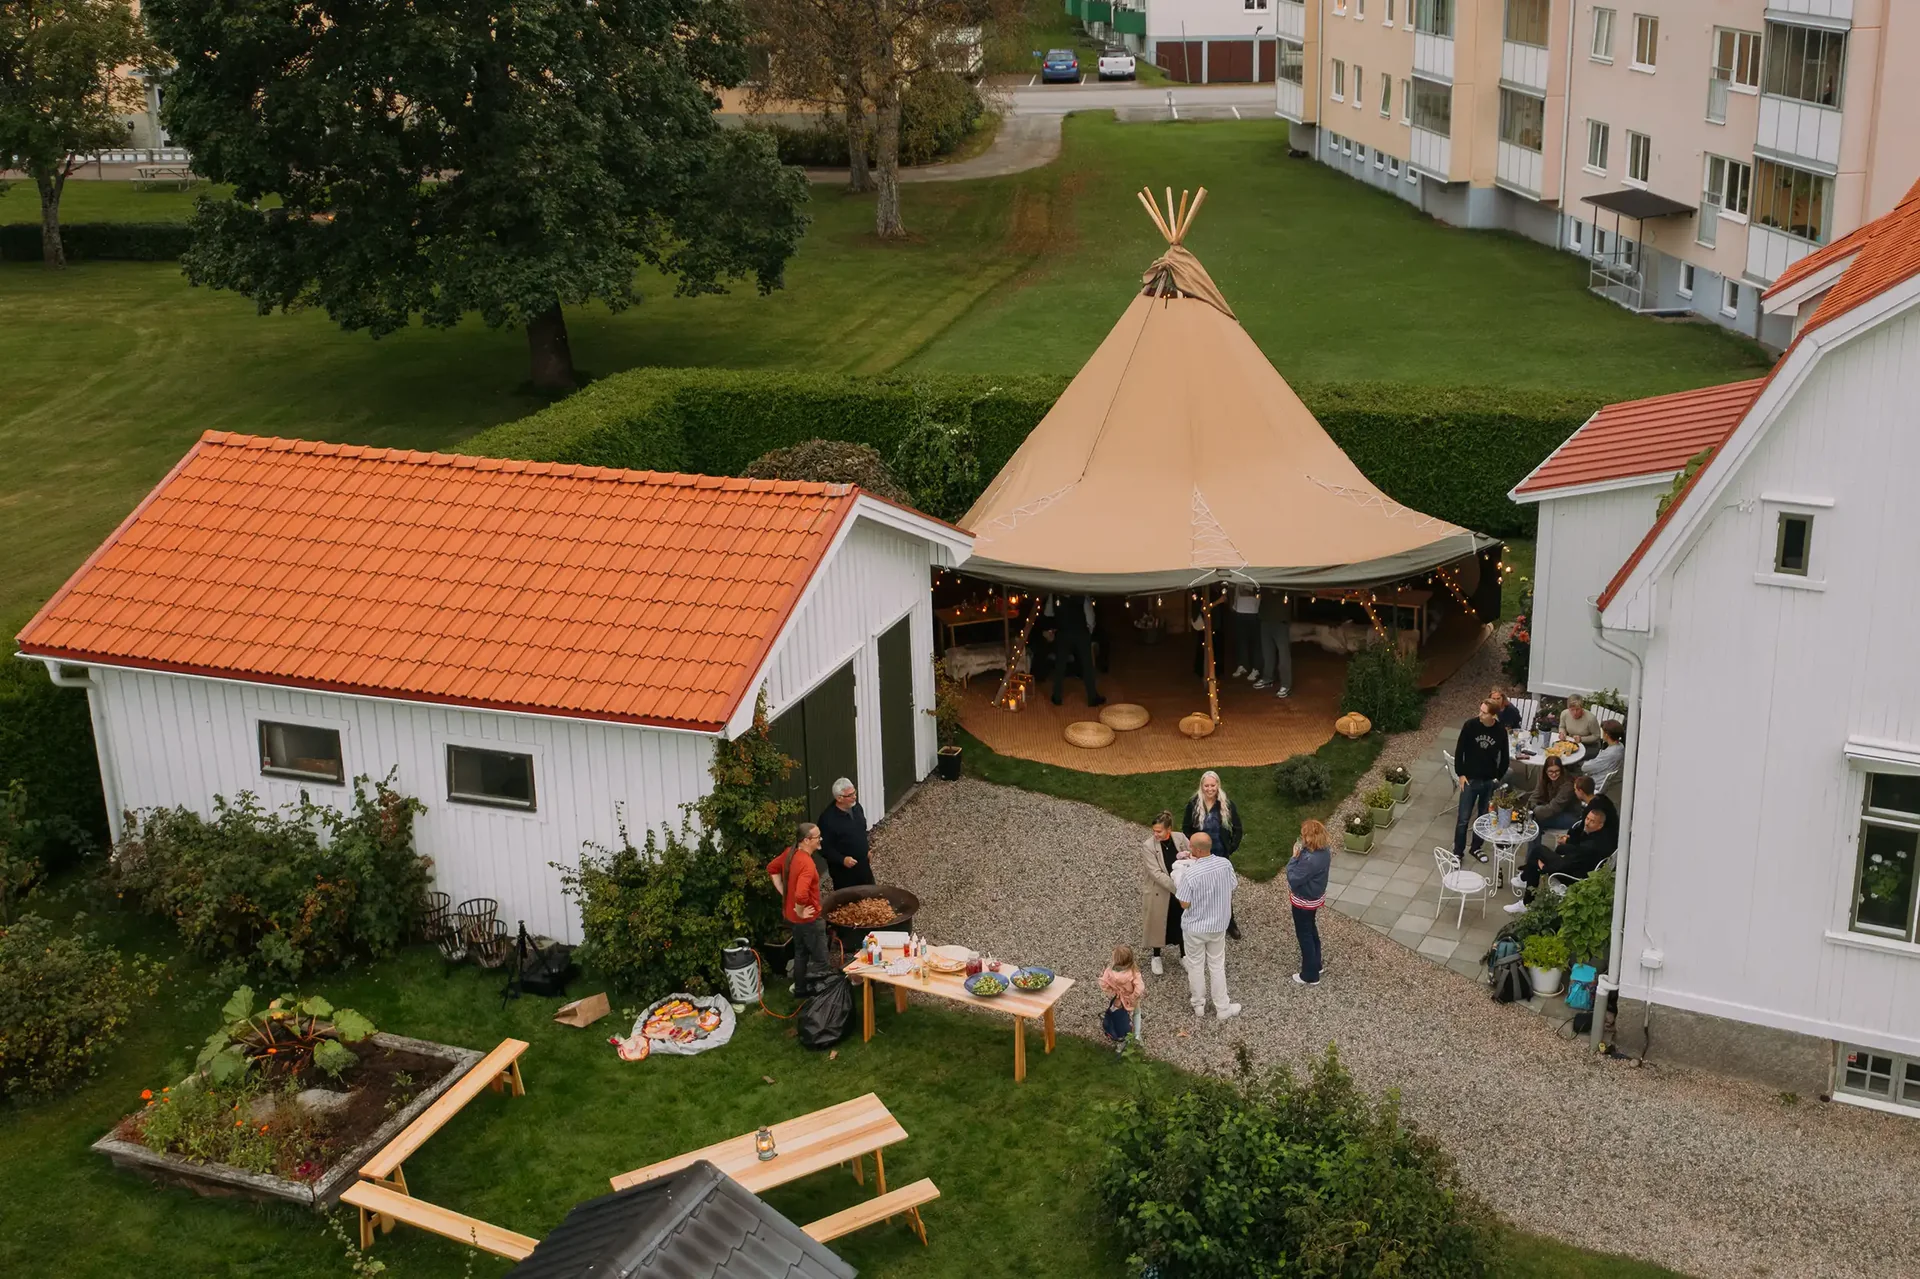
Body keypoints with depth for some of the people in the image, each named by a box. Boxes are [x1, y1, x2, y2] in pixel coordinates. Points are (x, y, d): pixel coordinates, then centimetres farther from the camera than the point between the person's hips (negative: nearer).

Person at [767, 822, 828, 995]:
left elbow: (772, 868, 16)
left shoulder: (790, 853, -2)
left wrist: (784, 892, 12)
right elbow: (801, 895, -43)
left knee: (801, 953, 25)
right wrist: (800, 911, -23)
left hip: (792, 916, 10)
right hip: (809, 918, -10)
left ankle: (801, 989, 37)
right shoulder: (807, 863, -31)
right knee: (820, 960, 4)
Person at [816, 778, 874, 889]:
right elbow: (824, 847, -21)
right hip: (843, 871, -7)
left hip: (863, 865, 7)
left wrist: (867, 852, 17)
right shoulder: (828, 818, -24)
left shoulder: (856, 807, -1)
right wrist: (842, 860, -28)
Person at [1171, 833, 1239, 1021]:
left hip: (1195, 927, -3)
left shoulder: (1190, 873, -29)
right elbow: (1231, 892, -1)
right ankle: (1222, 1008, 29)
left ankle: (1198, 1005, 34)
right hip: (1218, 924, 4)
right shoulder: (1226, 864, -15)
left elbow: (1184, 904, -18)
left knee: (1196, 966, 18)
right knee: (1217, 966, 19)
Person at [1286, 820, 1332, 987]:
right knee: (1311, 931, 27)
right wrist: (1300, 855, -5)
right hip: (1316, 897, 9)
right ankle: (1316, 964, 45)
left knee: (1304, 935, 10)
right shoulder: (1324, 851, -8)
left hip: (1304, 901, -9)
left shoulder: (1310, 860, -37)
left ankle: (1310, 976, 24)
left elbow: (1294, 879, -27)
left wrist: (1295, 857, -22)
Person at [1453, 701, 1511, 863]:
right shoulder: (1470, 726, -13)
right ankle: (1458, 852, 14)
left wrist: (1498, 777, 2)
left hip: (1490, 782, 2)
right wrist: (1460, 774, -6)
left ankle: (1476, 848, 32)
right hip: (1470, 780, -2)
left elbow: (1504, 757, 5)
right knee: (1463, 818, 1)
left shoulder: (1500, 731, -9)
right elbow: (1459, 750, -4)